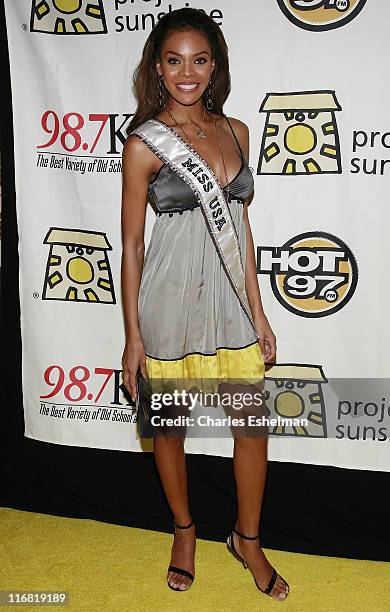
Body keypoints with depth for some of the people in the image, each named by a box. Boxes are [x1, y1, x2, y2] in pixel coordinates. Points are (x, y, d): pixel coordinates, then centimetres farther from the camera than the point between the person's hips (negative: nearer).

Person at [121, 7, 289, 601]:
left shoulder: (235, 131, 5)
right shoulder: (144, 143, -8)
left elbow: (241, 225, 10)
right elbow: (131, 244, -5)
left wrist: (257, 310, 8)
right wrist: (133, 336, -5)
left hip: (230, 295, 4)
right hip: (169, 299, -4)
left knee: (254, 424, 7)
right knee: (169, 426, 13)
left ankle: (247, 539, 31)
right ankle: (185, 532, 38)